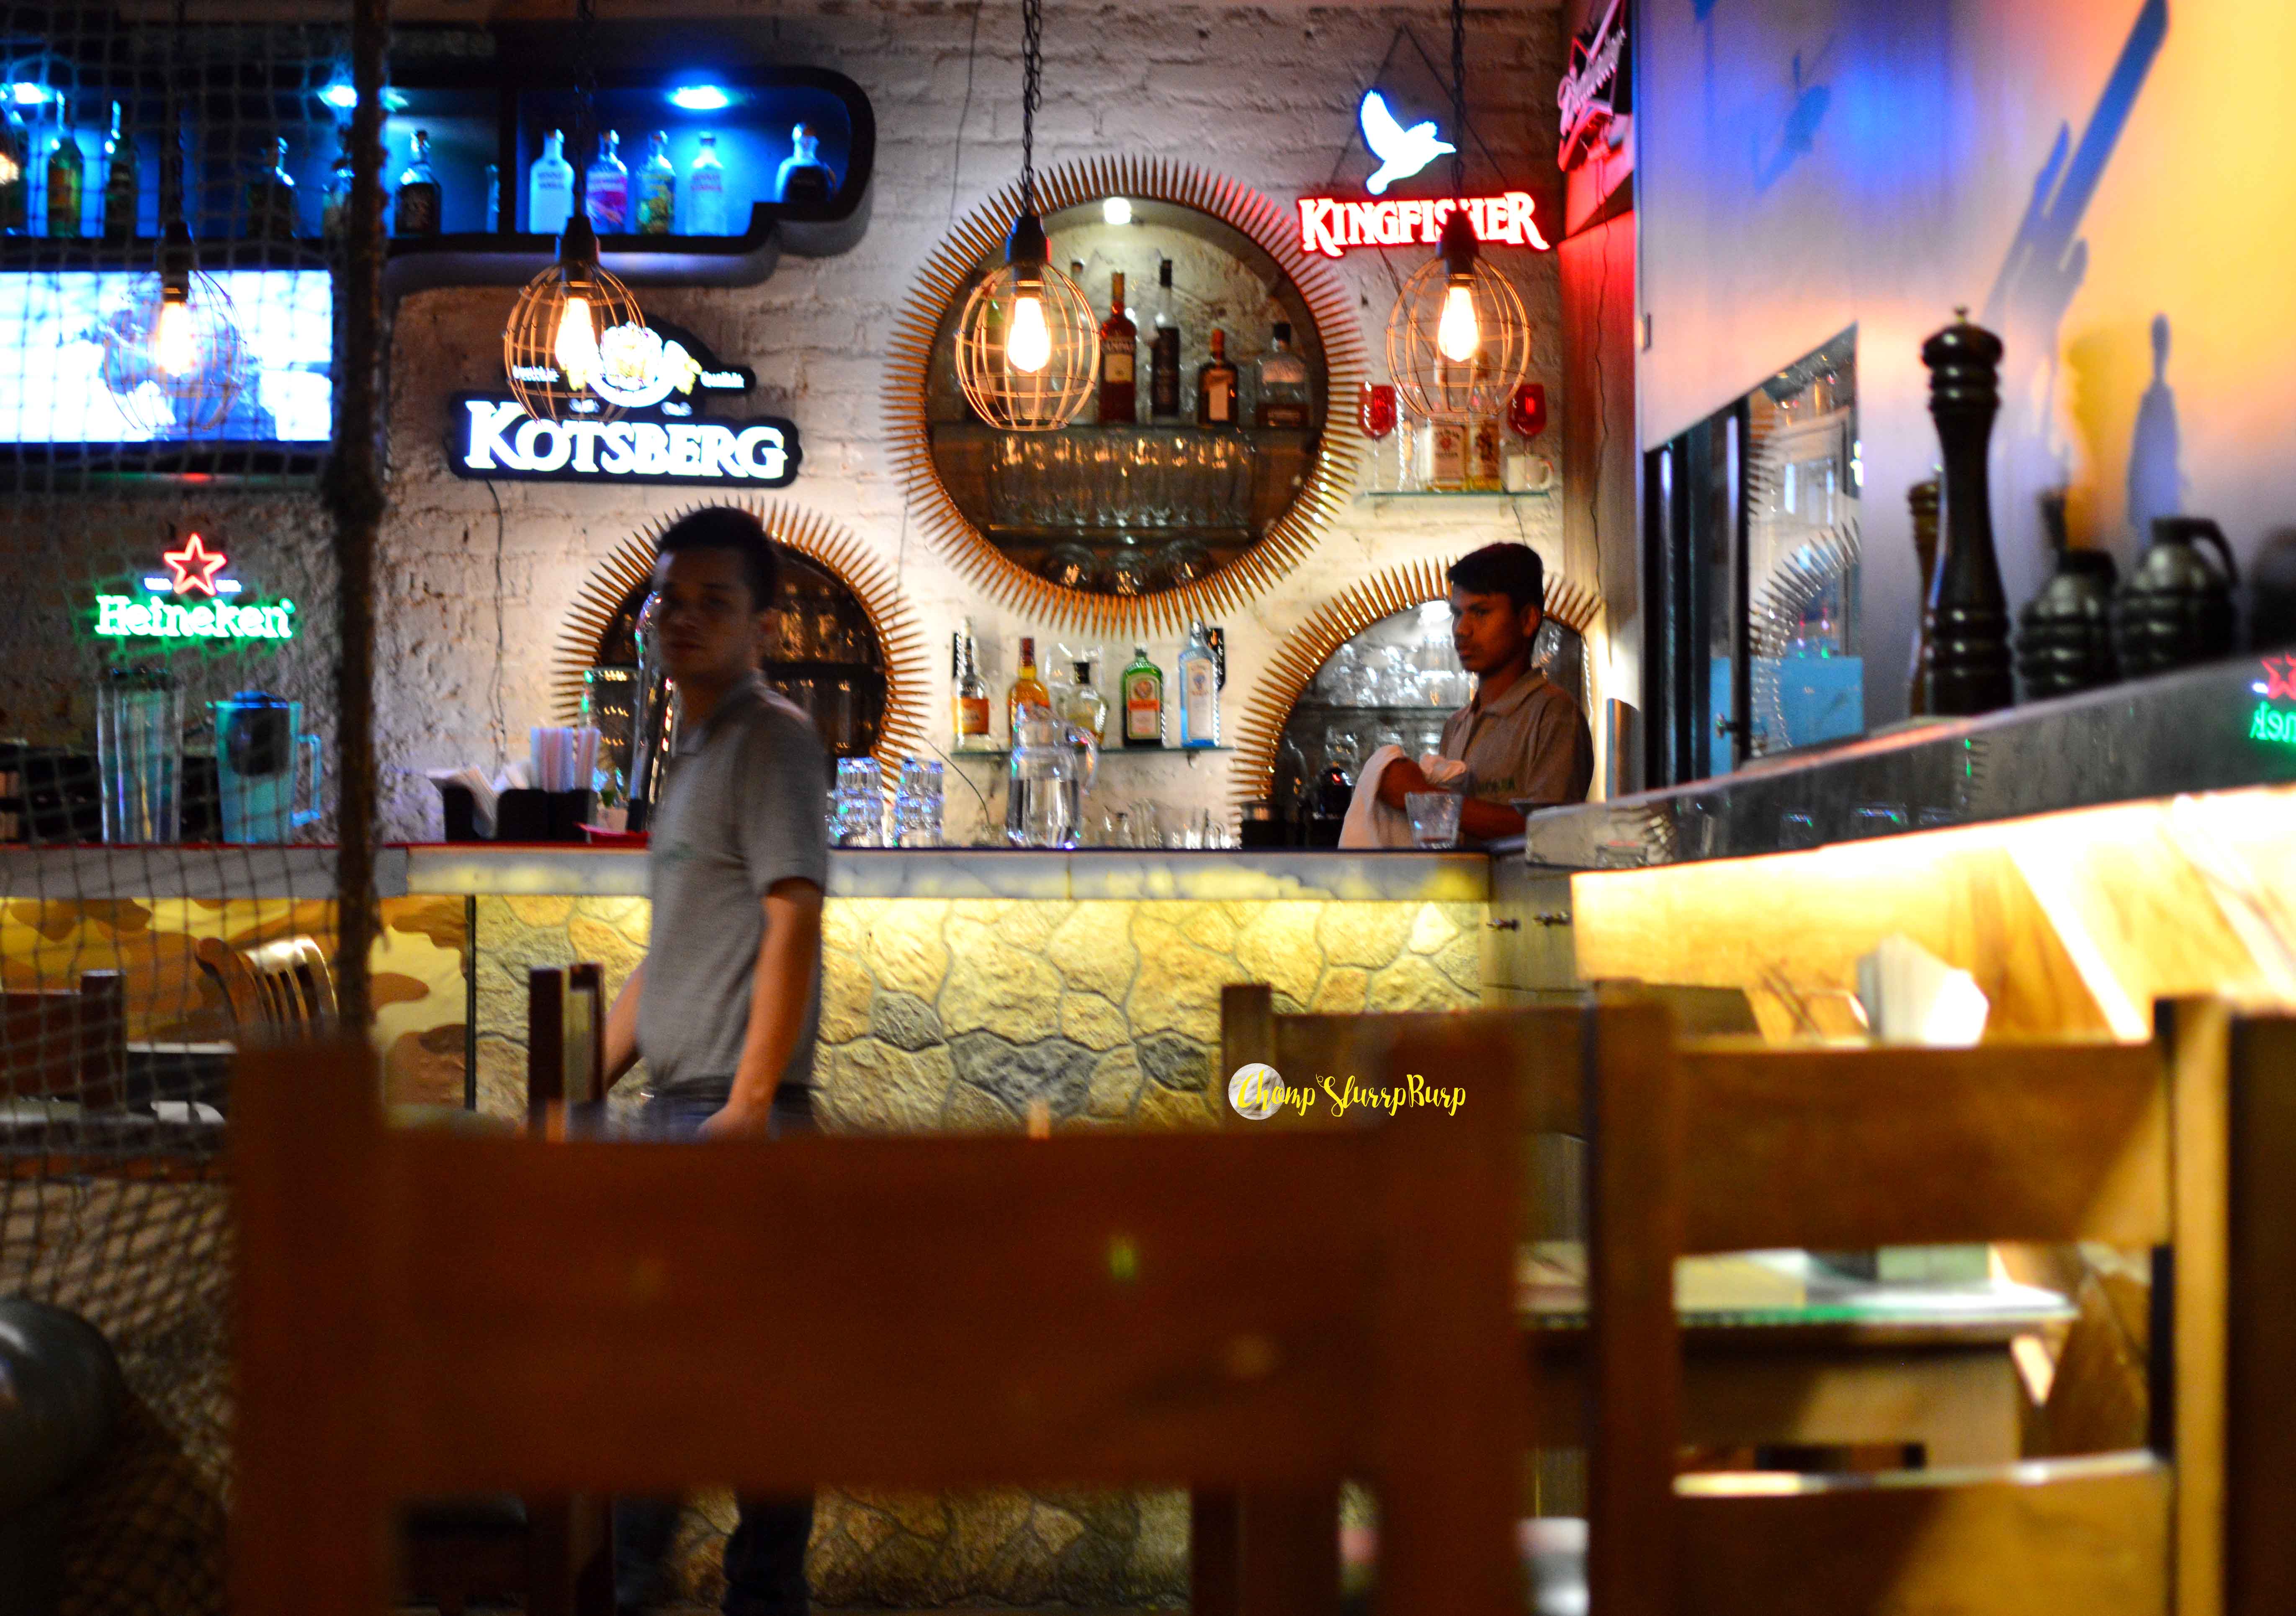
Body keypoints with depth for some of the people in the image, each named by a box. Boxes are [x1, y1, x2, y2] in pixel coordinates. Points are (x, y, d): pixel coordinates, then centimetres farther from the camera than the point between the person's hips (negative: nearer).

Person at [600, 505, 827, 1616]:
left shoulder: (771, 740, -6)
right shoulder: (691, 755, 21)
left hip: (734, 1109, -9)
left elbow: (793, 924, -16)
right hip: (676, 1108, 10)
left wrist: (752, 1100, -22)